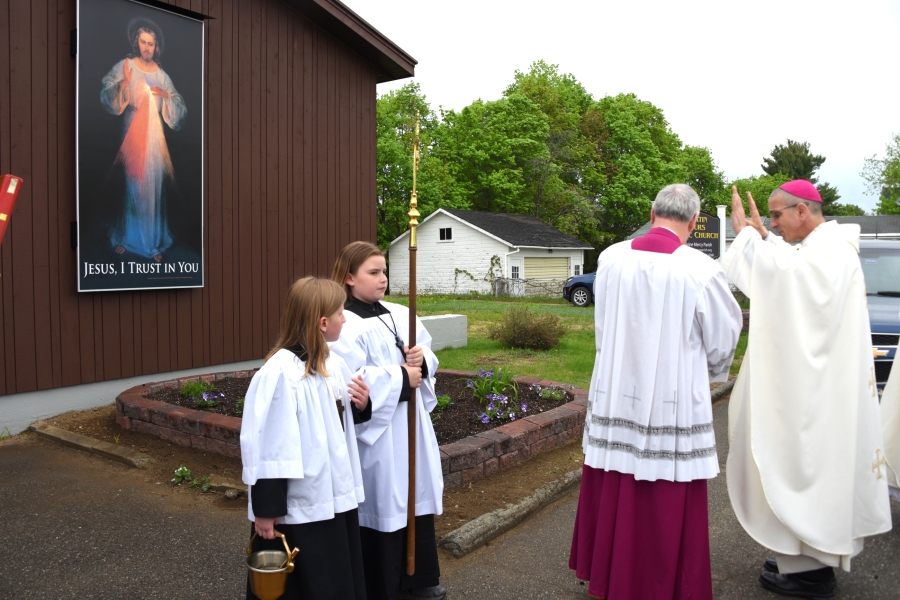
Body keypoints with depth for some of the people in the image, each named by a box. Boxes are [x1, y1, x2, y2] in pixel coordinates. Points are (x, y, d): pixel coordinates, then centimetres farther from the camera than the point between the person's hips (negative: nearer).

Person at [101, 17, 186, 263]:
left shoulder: (161, 74, 7)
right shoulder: (125, 66, -1)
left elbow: (178, 106, 6)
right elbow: (107, 97, -9)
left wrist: (166, 95, -13)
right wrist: (123, 85, -27)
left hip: (154, 135, 2)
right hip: (132, 133, -2)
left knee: (153, 186, 3)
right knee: (130, 184, 3)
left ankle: (154, 242, 11)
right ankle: (124, 237, 17)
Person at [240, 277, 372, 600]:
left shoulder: (334, 364, 2)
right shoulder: (280, 373, -23)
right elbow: (266, 446, -20)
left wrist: (361, 406, -4)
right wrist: (266, 508, -16)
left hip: (337, 496, 8)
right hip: (299, 506, -7)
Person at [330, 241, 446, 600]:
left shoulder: (401, 315, 10)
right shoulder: (345, 326, -14)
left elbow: (429, 358, 13)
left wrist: (422, 361, -10)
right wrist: (401, 377, -18)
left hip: (411, 427, 8)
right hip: (376, 434, -8)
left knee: (417, 499, 17)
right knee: (381, 508, 2)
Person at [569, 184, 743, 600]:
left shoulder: (610, 259, -4)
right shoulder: (701, 270, -15)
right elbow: (722, 344, -2)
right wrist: (708, 374, 19)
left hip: (614, 398, 4)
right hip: (672, 405, -4)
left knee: (613, 493, 17)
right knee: (668, 503, 10)